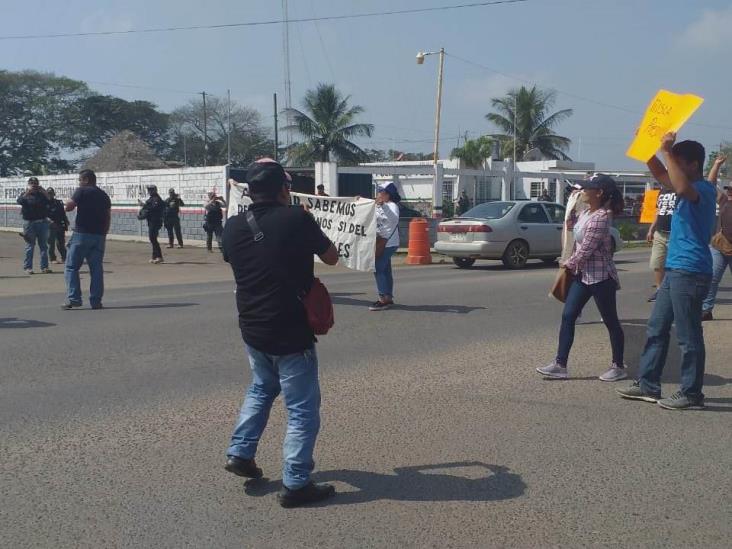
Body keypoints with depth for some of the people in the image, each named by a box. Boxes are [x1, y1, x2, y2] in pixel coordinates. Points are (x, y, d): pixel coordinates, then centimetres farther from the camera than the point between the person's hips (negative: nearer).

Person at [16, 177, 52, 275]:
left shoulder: (42, 195, 12)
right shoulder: (25, 195, 7)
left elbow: (50, 202, -5)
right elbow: (19, 201, -14)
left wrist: (43, 191, -14)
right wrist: (27, 192, -25)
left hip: (42, 222, 2)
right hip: (30, 223, -2)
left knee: (44, 246, 3)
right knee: (30, 246, -2)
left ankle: (44, 266, 6)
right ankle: (27, 267, 1)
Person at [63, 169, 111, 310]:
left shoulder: (82, 191, -4)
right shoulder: (104, 195, 14)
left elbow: (68, 207, -6)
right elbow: (108, 218, 12)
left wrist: (71, 201, 14)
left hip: (81, 234, -5)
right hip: (99, 236, 5)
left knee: (72, 267, 2)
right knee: (96, 268, 6)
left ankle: (73, 298, -6)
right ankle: (96, 301, 4)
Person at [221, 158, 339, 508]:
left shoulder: (234, 226, -2)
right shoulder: (297, 220, -16)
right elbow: (331, 257, -2)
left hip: (252, 329, 6)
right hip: (291, 333, -6)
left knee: (262, 388, 30)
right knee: (302, 408, 4)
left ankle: (240, 453, 29)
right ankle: (295, 484, 7)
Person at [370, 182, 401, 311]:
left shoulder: (391, 206, -13)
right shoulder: (378, 206, 14)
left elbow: (394, 219, -32)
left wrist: (383, 206, -40)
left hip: (388, 243, -10)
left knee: (378, 269, -13)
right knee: (385, 270, 14)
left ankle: (383, 299, -12)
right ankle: (388, 298, 21)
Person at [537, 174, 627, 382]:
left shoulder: (600, 218, -21)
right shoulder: (586, 212, 8)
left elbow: (586, 250, -20)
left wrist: (569, 264, -4)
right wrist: (572, 265, 9)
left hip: (600, 276, -9)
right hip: (582, 274, 9)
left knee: (611, 322, 4)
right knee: (567, 317, 4)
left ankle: (618, 367, 16)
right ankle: (560, 365, 6)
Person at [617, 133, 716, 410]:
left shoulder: (704, 189, -12)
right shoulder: (690, 188, 16)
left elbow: (682, 187, -35)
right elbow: (660, 175, 26)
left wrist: (667, 152, -26)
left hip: (690, 273, -10)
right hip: (676, 271, 10)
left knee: (688, 336, -2)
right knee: (657, 329, 13)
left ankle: (691, 393, 7)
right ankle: (648, 385, 19)